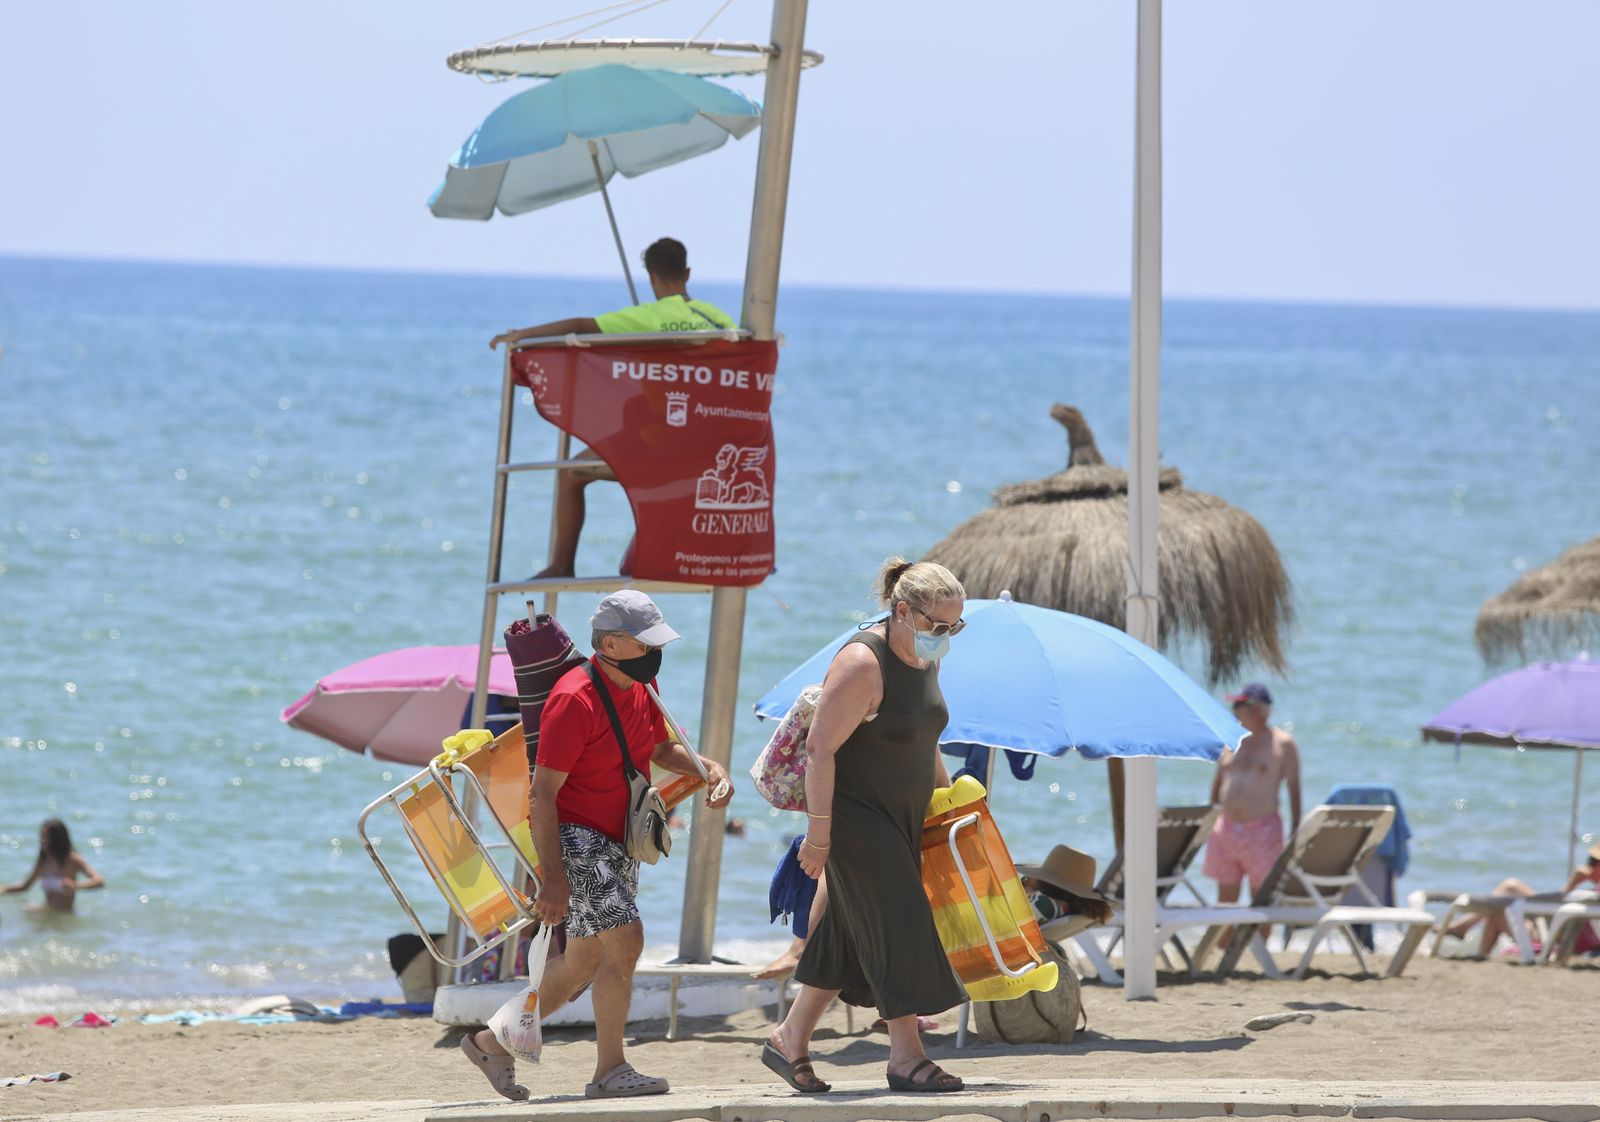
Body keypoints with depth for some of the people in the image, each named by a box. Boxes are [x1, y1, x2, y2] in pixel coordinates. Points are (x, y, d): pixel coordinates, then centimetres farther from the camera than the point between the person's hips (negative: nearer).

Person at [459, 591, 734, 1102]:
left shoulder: (641, 686, 6)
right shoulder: (575, 699, -21)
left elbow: (661, 749, 24)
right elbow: (542, 792, -21)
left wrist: (709, 768, 3)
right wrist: (554, 876, -26)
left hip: (618, 843, 9)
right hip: (575, 835, -9)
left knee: (585, 960, 13)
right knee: (624, 941, -18)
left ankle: (494, 1041, 27)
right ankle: (610, 1071, -9)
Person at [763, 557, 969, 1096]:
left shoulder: (924, 658, 6)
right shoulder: (863, 663, -22)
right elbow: (820, 749, -22)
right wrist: (819, 831, -22)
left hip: (901, 819, 9)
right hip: (857, 816, -9)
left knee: (851, 936, 11)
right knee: (898, 927, -9)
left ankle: (790, 1041, 20)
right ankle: (906, 1057, -4)